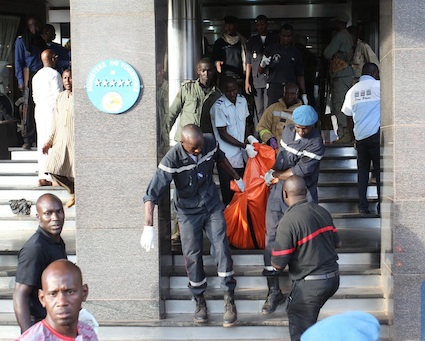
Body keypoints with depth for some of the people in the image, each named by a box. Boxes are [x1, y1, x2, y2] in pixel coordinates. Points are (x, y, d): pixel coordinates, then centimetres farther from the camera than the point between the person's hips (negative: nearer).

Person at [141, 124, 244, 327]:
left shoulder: (210, 142, -16)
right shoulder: (172, 160, -28)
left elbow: (220, 158, 10)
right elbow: (152, 194, -30)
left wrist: (237, 178, 23)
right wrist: (148, 227, -37)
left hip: (212, 206, 3)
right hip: (188, 212, -2)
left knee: (221, 249, -4)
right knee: (192, 256, 2)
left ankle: (229, 300, 7)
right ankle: (199, 301, 21)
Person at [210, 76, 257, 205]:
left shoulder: (242, 100, 3)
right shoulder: (218, 107, -16)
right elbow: (223, 134, -15)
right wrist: (245, 146, -17)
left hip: (241, 155, 5)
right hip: (227, 157, -5)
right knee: (229, 193, 3)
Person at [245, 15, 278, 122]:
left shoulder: (275, 39, 9)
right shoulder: (252, 41, 14)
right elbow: (248, 62, 11)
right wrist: (247, 81, 5)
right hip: (256, 80, 2)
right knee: (259, 110, 0)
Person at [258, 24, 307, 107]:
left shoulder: (295, 52, 12)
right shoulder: (270, 49, 7)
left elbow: (300, 75, 15)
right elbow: (260, 71, 7)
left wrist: (303, 94, 9)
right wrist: (263, 65, -16)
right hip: (274, 88, -1)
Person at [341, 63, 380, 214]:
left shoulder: (352, 91, 12)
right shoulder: (378, 85, -3)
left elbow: (349, 118, 13)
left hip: (360, 136, 5)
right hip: (376, 134, -4)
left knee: (362, 171, 8)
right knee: (380, 170, -1)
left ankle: (363, 206, 6)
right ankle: (381, 205, -2)